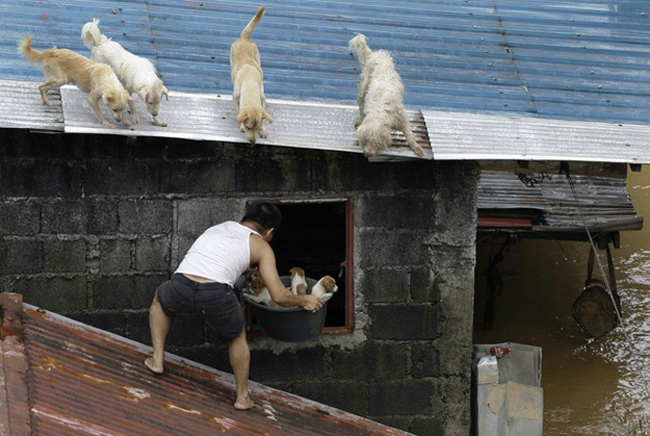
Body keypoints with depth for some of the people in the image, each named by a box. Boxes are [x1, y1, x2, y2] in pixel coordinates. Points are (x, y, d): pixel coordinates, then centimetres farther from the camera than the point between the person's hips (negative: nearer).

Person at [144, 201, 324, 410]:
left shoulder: (221, 227, 33)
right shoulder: (261, 247, 19)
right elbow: (279, 296, 12)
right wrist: (304, 301, 33)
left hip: (181, 287, 3)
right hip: (217, 295, -3)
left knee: (160, 297, 39)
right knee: (237, 337, 30)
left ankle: (157, 360, 34)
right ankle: (242, 397, 32)